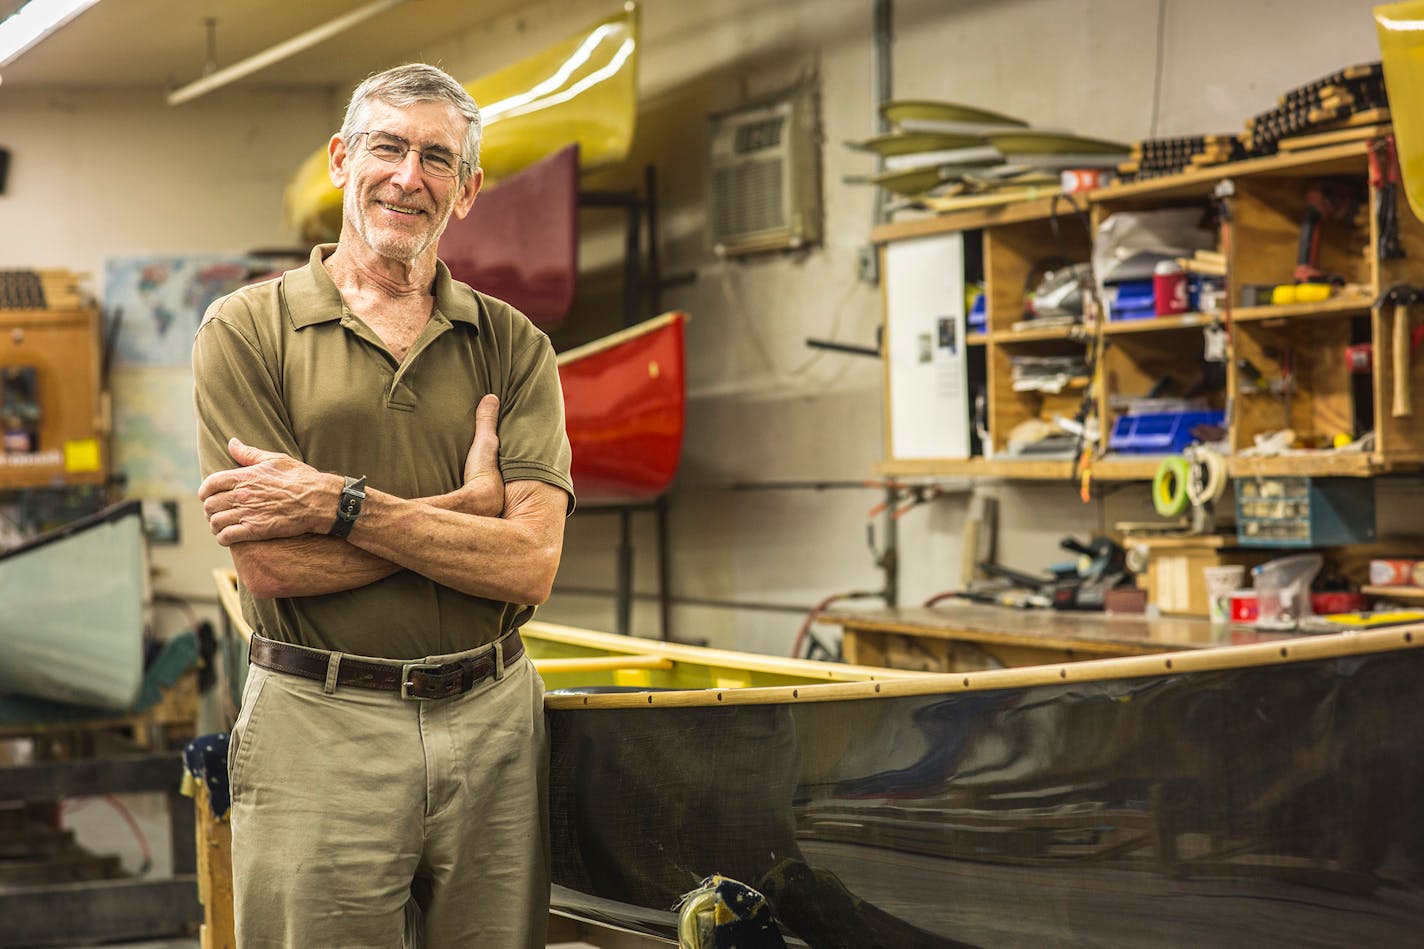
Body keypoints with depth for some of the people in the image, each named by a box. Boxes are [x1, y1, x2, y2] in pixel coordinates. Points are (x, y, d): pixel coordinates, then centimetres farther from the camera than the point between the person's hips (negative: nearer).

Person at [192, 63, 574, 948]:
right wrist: (467, 507, -10)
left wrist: (340, 503, -13)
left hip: (494, 723, 2)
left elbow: (531, 567, -7)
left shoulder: (513, 345, 6)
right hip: (320, 734, -2)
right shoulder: (248, 329, 0)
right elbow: (272, 563, -11)